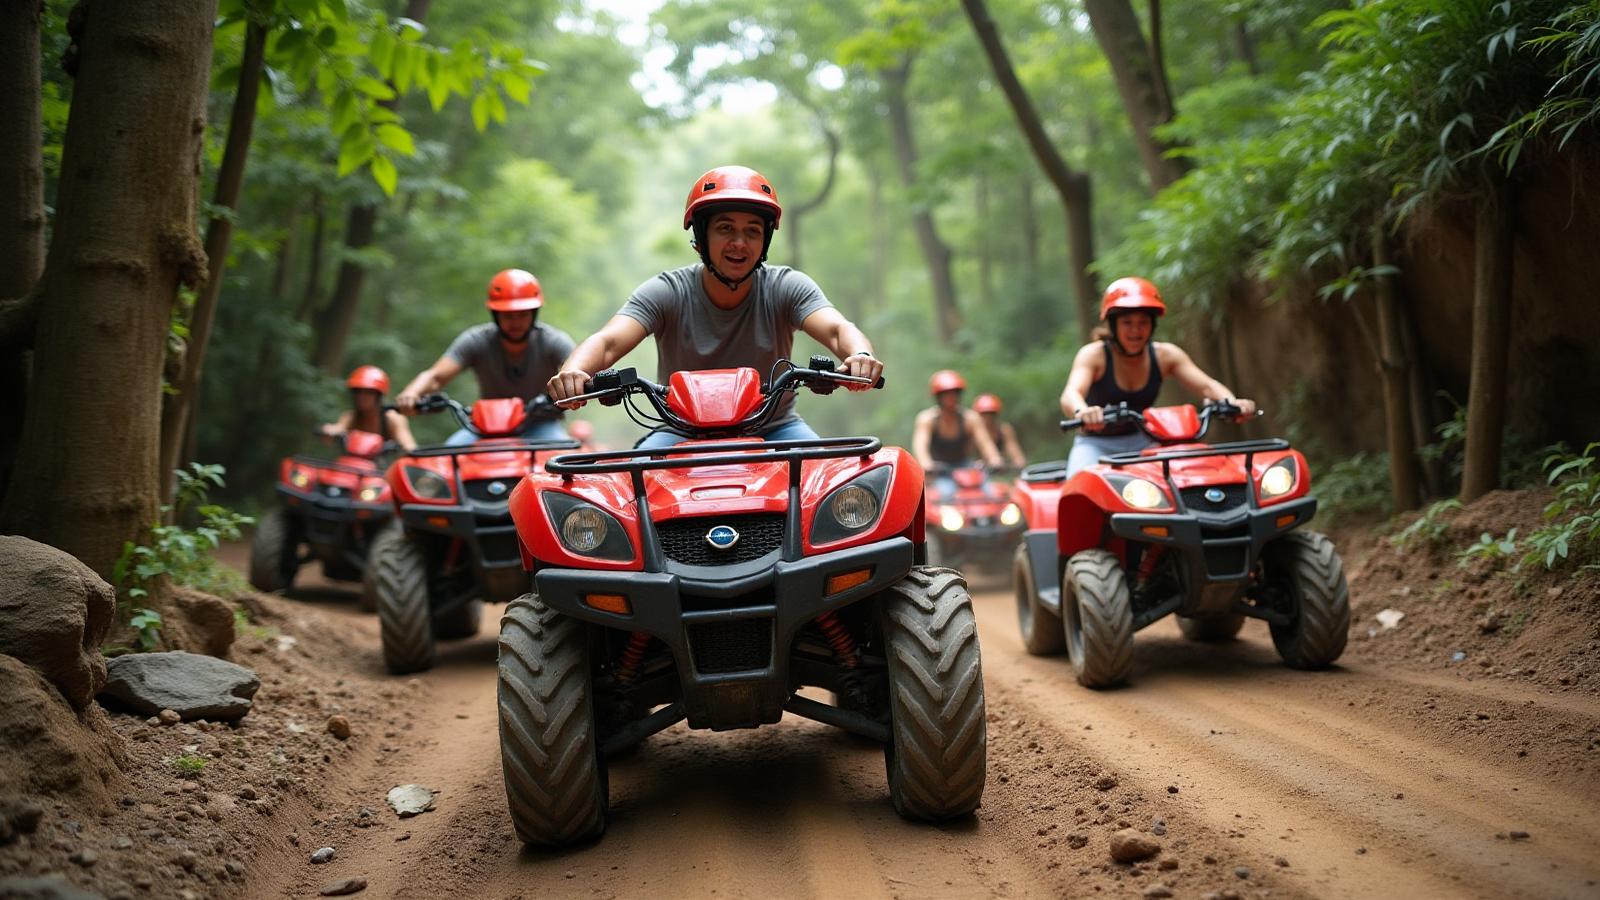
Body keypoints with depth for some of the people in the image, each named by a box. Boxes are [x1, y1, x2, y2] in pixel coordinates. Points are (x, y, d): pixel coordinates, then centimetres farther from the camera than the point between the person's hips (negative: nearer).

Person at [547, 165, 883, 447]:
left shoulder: (786, 286, -6)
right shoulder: (667, 292, -9)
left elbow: (837, 329, -22)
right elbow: (608, 342, -22)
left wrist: (860, 355, -48)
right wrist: (573, 372, -47)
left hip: (773, 426, 1)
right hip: (684, 431, 0)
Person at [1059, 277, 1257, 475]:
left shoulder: (1165, 355, -2)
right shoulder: (1093, 354, -13)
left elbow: (1207, 385, -11)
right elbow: (1070, 395, -30)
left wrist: (1231, 402, -34)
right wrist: (1082, 411, -55)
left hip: (1141, 443, 3)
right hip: (1096, 444, -3)